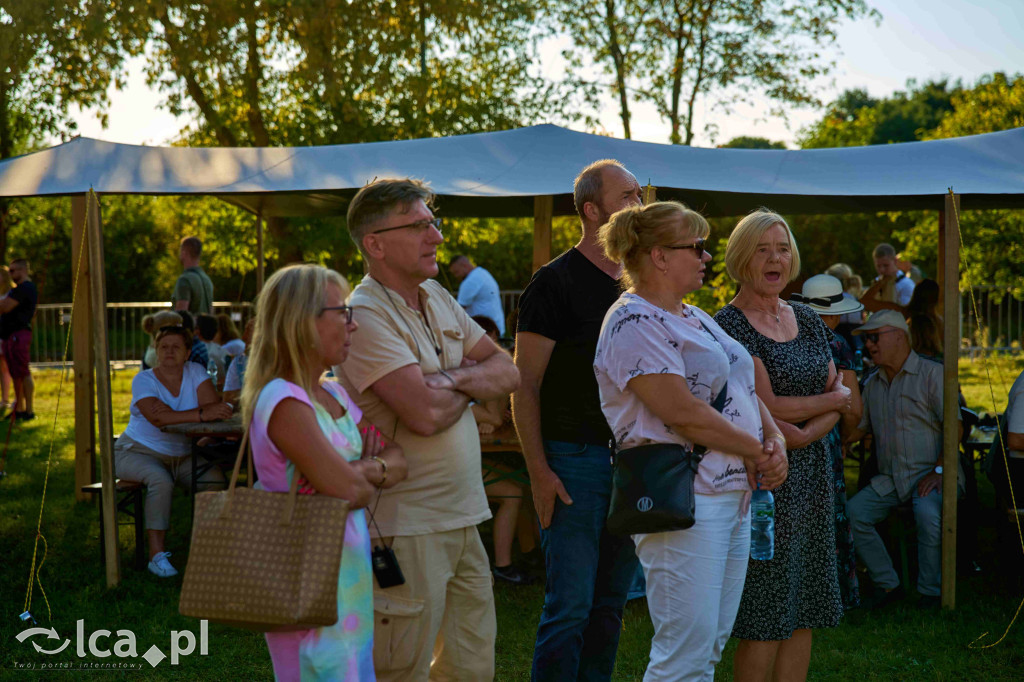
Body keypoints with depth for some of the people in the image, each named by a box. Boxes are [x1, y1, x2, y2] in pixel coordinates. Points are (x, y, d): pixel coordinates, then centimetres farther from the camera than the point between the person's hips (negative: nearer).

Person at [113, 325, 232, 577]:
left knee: (216, 479, -20)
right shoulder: (144, 379, -12)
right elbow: (157, 418, -30)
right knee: (161, 481, -34)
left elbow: (214, 407, -17)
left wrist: (174, 415, -29)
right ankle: (157, 554, -28)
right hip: (139, 452, -4)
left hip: (181, 455, 4)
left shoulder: (195, 372, -1)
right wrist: (201, 415, -37)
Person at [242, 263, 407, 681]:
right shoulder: (284, 402, -18)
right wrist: (369, 476, -1)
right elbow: (349, 491, -22)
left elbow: (398, 461, 8)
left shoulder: (334, 395, 11)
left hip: (349, 574, 9)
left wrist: (369, 469, -13)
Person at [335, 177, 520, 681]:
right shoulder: (365, 315, -15)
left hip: (462, 518, 8)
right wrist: (472, 382, -2)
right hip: (406, 526, -8)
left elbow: (507, 373, 10)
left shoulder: (438, 299, 12)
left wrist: (453, 378, -11)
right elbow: (426, 413, -24)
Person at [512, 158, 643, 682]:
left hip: (632, 461, 7)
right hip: (574, 457, -6)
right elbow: (525, 387, -9)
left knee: (610, 604, 12)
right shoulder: (556, 282, -7)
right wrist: (539, 471, -16)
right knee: (570, 606, -7)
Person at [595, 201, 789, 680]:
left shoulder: (696, 318, 19)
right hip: (683, 502, -10)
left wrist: (775, 440, 0)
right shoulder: (634, 322, -12)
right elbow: (683, 413, -19)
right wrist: (755, 451, -9)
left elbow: (744, 389, 20)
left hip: (734, 495, 10)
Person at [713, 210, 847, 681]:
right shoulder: (729, 325, -9)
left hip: (812, 475, 7)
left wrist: (805, 433, -10)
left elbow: (838, 400, 9)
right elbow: (765, 405, -15)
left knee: (803, 609, 8)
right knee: (765, 617, -5)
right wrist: (830, 400, -2)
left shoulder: (808, 320, 14)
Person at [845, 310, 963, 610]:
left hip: (931, 474, -6)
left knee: (927, 512, -35)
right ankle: (887, 584, -3)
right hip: (890, 479, 6)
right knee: (853, 512, -16)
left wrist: (939, 471, -17)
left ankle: (931, 592, -16)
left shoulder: (932, 374, -4)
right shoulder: (872, 384, 16)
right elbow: (856, 430, 20)